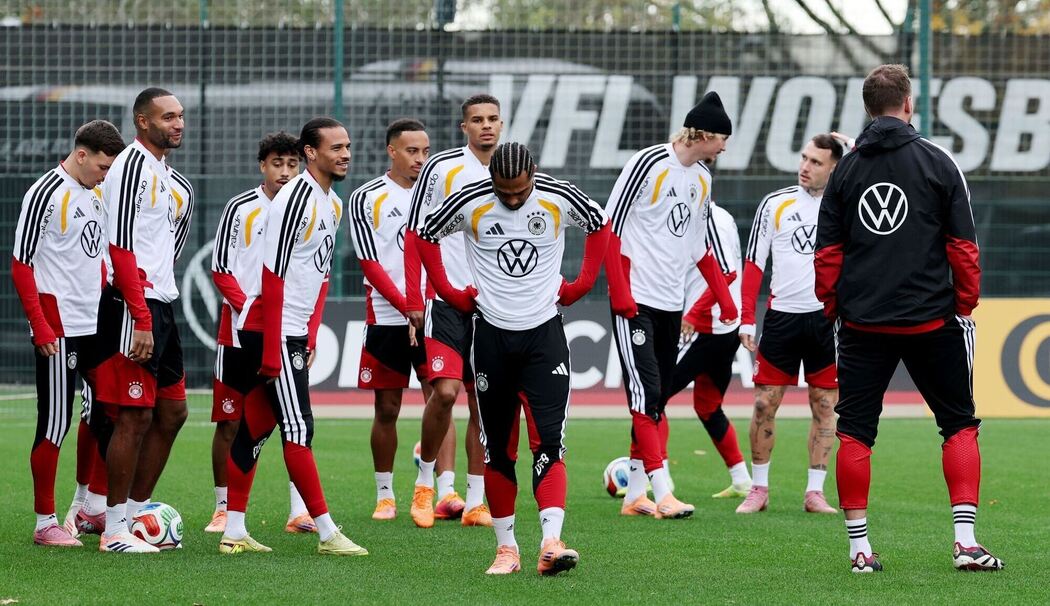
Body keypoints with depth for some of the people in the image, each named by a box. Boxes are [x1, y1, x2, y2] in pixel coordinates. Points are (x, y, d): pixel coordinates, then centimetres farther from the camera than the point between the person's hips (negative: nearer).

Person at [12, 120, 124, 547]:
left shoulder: (98, 194, 12)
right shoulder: (45, 195, -12)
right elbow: (21, 266, -13)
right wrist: (40, 328, -18)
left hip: (97, 325, 8)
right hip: (58, 330, -8)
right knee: (54, 424, -4)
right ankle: (45, 523, 1)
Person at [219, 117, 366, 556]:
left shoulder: (333, 205, 15)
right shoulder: (295, 198, -15)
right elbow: (273, 275, -18)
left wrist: (310, 339, 14)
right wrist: (272, 349, -20)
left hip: (294, 333, 9)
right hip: (272, 330, -9)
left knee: (256, 428, 10)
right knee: (298, 429, -8)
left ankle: (233, 532, 13)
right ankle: (327, 533, -8)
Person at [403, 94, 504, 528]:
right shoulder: (441, 168, -3)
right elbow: (415, 236, -2)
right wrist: (414, 301, -7)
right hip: (447, 301, -4)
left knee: (483, 403, 4)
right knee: (445, 391, -16)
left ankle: (476, 502, 9)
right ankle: (426, 482, 4)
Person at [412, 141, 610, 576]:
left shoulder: (559, 199, -7)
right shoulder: (469, 203, -8)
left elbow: (600, 225, 14)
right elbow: (424, 236, 10)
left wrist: (582, 284, 7)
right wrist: (451, 294, 6)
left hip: (544, 332, -1)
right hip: (492, 334, 1)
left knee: (549, 439, -14)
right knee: (497, 446, 5)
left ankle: (551, 543, -22)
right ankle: (506, 547, 13)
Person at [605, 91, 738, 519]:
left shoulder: (702, 178, 13)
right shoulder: (648, 163, -10)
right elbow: (609, 227, -11)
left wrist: (724, 296, 17)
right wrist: (619, 291, -16)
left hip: (671, 303, 8)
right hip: (635, 301, -8)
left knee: (657, 399, 8)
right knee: (645, 394, -12)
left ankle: (634, 495, 13)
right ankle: (662, 493, -16)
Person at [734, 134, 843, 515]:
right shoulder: (775, 204, 4)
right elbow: (754, 264, 5)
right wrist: (747, 319, -1)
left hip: (829, 318, 0)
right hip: (782, 315, 0)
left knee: (824, 407, 3)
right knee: (764, 404, -1)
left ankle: (815, 492, 9)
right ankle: (759, 489, 10)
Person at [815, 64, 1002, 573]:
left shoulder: (846, 170, 6)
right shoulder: (938, 163, -1)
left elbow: (827, 254, 7)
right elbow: (963, 245, -1)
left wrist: (832, 308, 17)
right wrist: (965, 303, 9)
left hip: (862, 322, 2)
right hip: (932, 319, -2)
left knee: (855, 431, 7)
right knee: (960, 425, 9)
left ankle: (859, 546, 4)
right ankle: (965, 540, 0)